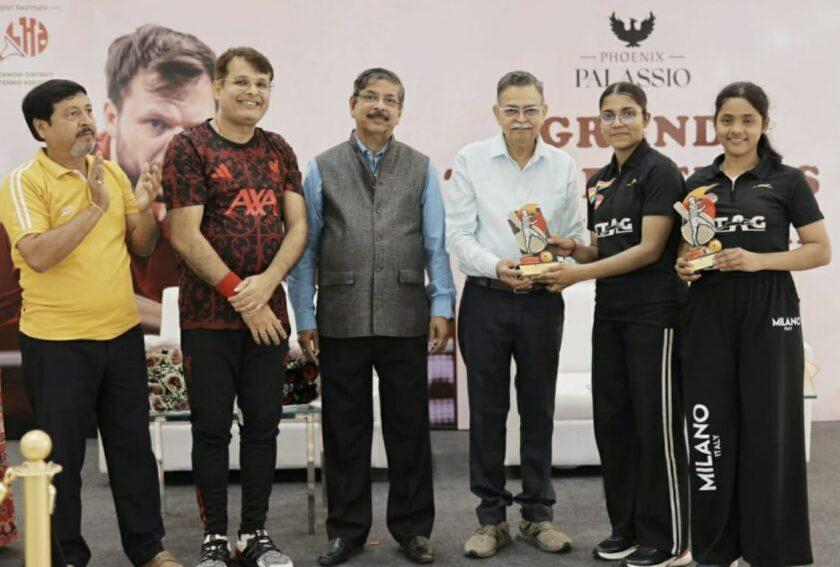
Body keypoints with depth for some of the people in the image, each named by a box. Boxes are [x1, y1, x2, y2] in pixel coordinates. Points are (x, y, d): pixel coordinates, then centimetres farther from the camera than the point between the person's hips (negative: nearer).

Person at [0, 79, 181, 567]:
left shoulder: (113, 171, 7)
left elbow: (141, 247, 11)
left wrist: (145, 208, -9)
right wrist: (95, 208, -25)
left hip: (122, 334, 5)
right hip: (56, 341, -5)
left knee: (133, 443, 12)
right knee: (62, 453, 6)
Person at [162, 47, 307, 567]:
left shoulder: (279, 150, 10)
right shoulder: (189, 147, -4)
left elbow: (297, 226, 5)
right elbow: (185, 235, -11)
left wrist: (266, 282, -12)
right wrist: (239, 296, -13)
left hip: (269, 313, 4)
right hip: (209, 314, -4)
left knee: (263, 424, 8)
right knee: (212, 427, 3)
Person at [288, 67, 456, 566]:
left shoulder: (422, 169, 8)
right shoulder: (323, 169, 7)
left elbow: (436, 243, 4)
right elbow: (306, 247, 5)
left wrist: (442, 305, -3)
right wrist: (304, 317, 1)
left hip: (405, 319, 0)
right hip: (341, 319, 0)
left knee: (409, 428, 7)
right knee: (346, 429, 8)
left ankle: (412, 526, 20)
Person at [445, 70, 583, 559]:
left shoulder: (564, 166, 4)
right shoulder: (471, 160, -1)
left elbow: (575, 236, 5)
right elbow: (458, 234, -4)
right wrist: (496, 266, -20)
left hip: (542, 300, 1)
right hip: (486, 299, -1)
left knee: (539, 409, 9)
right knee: (488, 410, 4)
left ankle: (538, 514, 20)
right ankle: (492, 518, 15)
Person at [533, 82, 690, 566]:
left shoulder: (659, 171, -9)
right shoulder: (599, 181, 14)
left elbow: (649, 249, -16)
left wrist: (578, 274, -17)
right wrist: (570, 249, -2)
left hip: (654, 314, -8)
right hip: (609, 314, 8)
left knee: (656, 423, -2)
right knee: (611, 419, 10)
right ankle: (626, 527, 22)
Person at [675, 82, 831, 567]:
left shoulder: (787, 181, 1)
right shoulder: (698, 183, 10)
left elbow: (821, 250, -2)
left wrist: (759, 260, -15)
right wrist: (682, 266, -3)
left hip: (769, 314, -3)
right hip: (708, 315, 3)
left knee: (769, 429, 0)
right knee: (710, 428, 4)